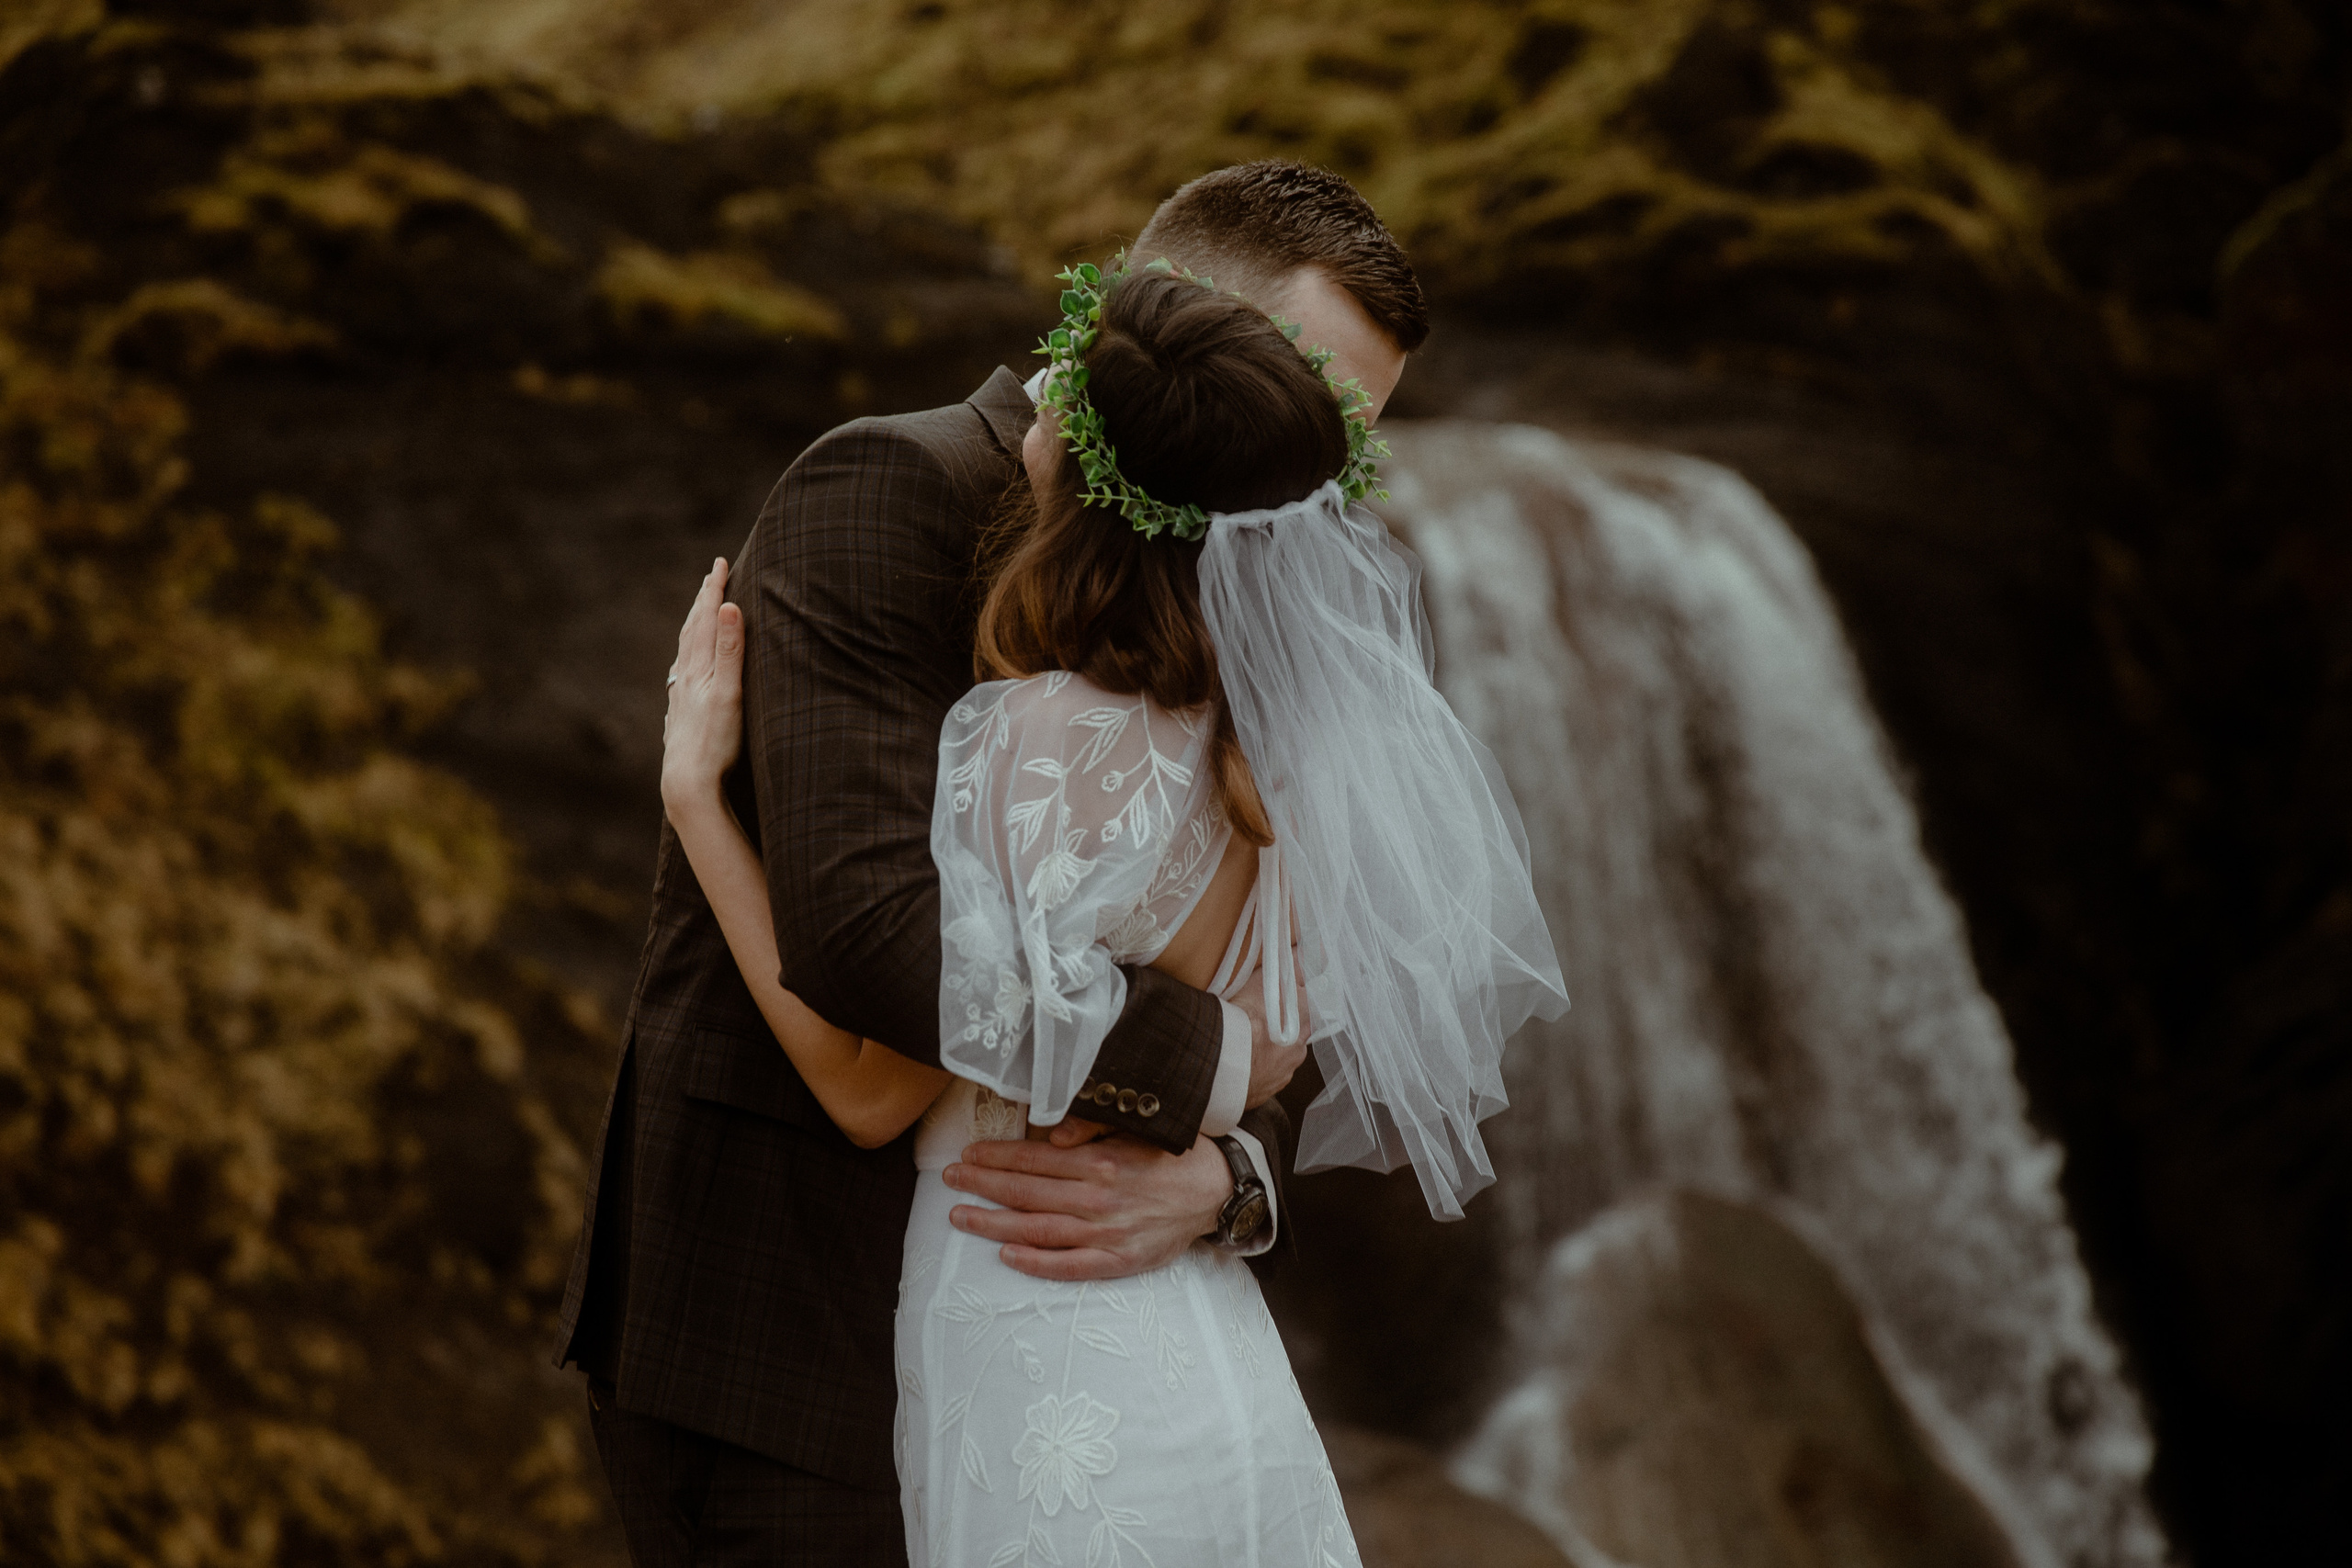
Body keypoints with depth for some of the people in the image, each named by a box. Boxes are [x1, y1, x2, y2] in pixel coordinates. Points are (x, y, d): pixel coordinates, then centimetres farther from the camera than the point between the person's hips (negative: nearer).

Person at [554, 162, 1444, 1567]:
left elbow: (1265, 1053, 10)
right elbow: (862, 928, -27)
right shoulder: (890, 492, -12)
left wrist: (1212, 1182, -14)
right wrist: (1204, 1062, -15)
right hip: (771, 1336, -8)